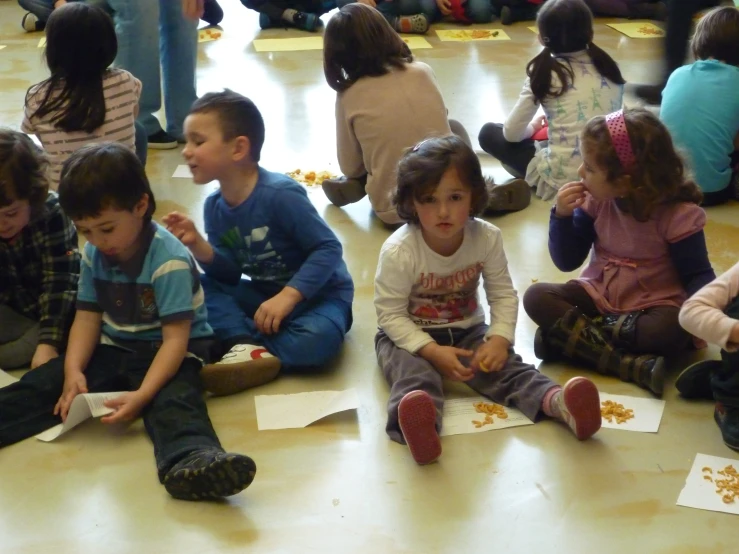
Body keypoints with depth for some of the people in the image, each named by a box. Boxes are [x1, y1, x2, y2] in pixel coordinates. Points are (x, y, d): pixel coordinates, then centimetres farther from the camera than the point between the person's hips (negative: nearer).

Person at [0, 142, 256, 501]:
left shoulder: (169, 262, -21)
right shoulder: (94, 255, 1)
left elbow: (175, 339, -24)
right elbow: (87, 317, 3)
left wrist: (142, 394, -35)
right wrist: (73, 370, -16)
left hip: (167, 354, -7)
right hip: (112, 350, 7)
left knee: (173, 401, -37)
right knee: (43, 383, -11)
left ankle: (191, 458, -67)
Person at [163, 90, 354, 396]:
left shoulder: (280, 194, -23)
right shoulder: (214, 207, -2)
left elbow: (328, 248, -23)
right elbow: (231, 274, -2)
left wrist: (287, 297, -30)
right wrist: (199, 247, -20)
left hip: (318, 294, -7)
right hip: (266, 293, 7)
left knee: (317, 339, -37)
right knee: (200, 287, -12)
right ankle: (248, 344, -28)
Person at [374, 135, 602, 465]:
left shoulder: (487, 238, -11)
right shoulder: (398, 251, -22)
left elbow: (503, 295, -4)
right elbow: (390, 314, -18)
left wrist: (499, 339, -21)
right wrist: (432, 351, -28)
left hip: (466, 331, 4)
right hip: (409, 336, -4)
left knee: (502, 364, -22)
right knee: (413, 373, -33)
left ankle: (558, 403, -45)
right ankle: (417, 424, -66)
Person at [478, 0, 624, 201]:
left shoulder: (545, 72, -3)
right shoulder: (608, 66, 8)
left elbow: (512, 132, -1)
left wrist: (533, 128, 22)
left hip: (562, 180, -5)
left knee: (489, 133, 14)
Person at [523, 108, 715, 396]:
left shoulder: (679, 214, -16)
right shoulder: (596, 201, -4)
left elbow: (697, 275, -11)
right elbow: (567, 262, 2)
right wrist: (562, 216, -15)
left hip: (652, 306, -4)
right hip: (598, 295, 4)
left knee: (675, 329, -37)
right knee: (537, 296, -21)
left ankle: (576, 334, -28)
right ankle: (630, 364, -33)